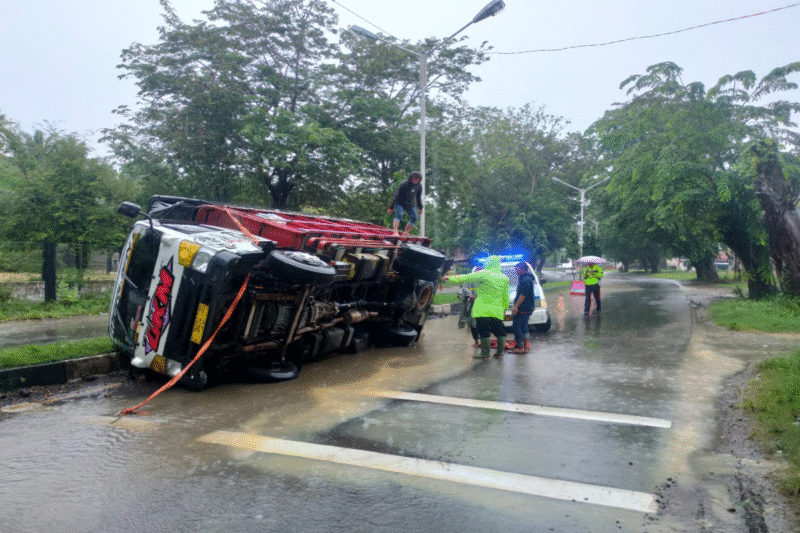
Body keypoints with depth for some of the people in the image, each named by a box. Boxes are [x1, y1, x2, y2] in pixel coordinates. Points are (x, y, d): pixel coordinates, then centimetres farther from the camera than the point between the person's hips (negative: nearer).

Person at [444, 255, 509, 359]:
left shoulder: (483, 274, -8)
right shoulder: (504, 278, 10)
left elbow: (466, 278, -6)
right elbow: (506, 296, 16)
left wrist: (451, 278, -1)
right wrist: (505, 308, 25)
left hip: (484, 309, -5)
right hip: (497, 310, 5)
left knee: (484, 331, -1)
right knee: (499, 331, 13)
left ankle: (485, 353, 1)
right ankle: (500, 352, 17)